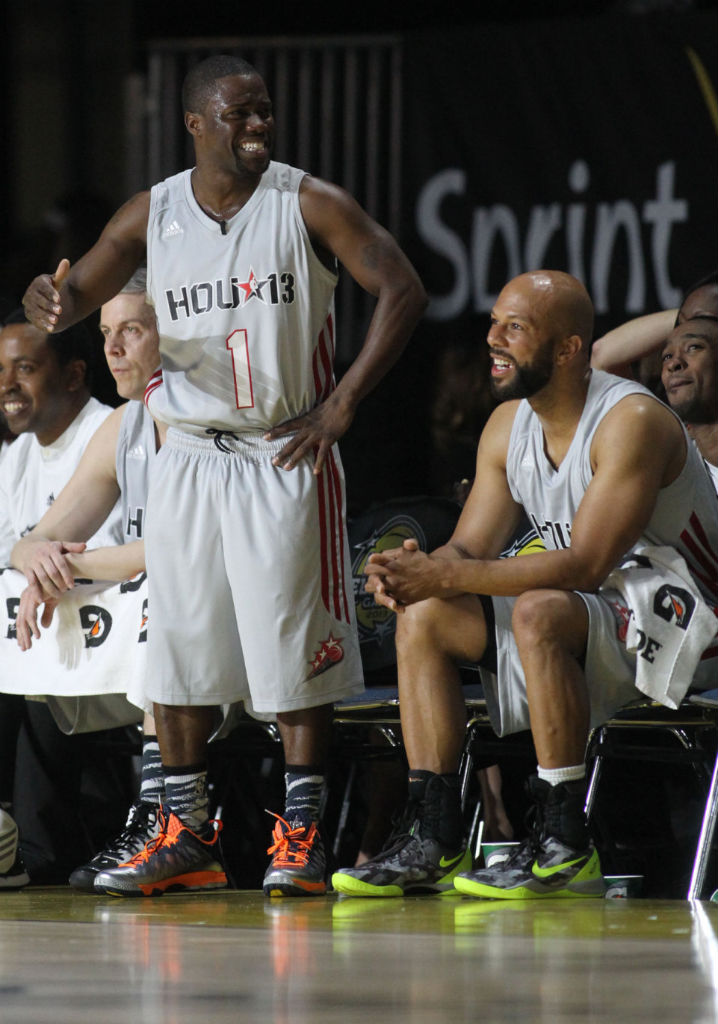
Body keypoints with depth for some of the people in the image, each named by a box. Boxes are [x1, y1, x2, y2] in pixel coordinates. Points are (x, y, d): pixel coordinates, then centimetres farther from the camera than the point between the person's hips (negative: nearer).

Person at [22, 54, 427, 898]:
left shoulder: (308, 204, -6)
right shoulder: (154, 214, 4)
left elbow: (402, 291, -8)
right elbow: (78, 291, 5)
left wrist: (341, 405, -14)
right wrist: (51, 302, -21)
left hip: (287, 456, -3)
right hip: (188, 456, 3)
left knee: (293, 644, -3)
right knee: (178, 643, 4)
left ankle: (300, 834, 4)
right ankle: (186, 836, 12)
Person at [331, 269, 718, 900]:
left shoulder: (633, 420, -21)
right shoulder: (509, 424, 5)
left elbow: (585, 564, -29)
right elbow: (469, 549, 5)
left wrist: (446, 575, -30)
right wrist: (414, 571, -20)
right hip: (584, 618, 9)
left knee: (538, 612, -35)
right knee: (423, 617, -4)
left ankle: (565, 847, -30)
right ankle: (435, 843, -9)